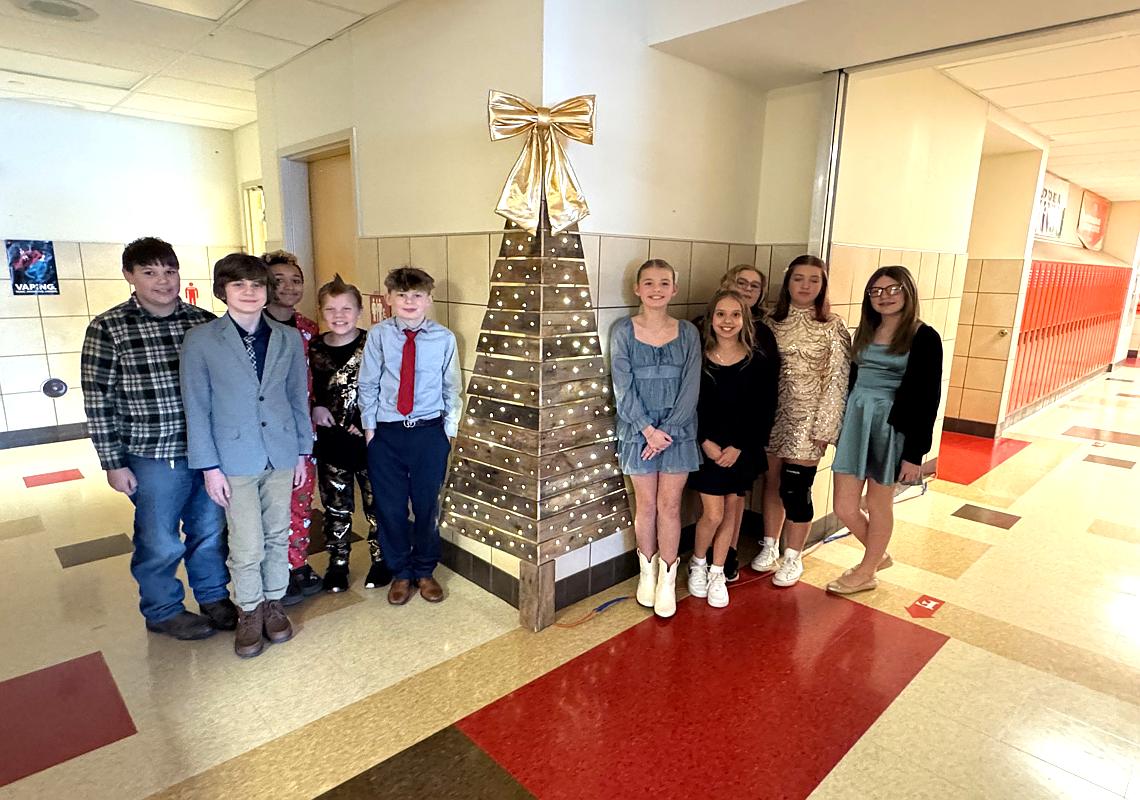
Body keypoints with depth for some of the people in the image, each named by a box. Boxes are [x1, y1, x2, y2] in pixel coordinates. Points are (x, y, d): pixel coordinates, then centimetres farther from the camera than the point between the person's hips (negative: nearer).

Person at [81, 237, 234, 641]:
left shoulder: (205, 322, 2)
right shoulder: (108, 328, -6)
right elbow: (98, 401, -5)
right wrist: (114, 463, -6)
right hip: (155, 457, -3)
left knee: (211, 531, 17)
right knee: (160, 543, 11)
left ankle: (213, 596, 38)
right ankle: (163, 611, 34)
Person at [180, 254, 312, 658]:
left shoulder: (288, 339, 2)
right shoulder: (200, 340, -6)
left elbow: (299, 398, 7)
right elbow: (196, 408, -5)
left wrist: (303, 451, 7)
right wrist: (209, 466, -7)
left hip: (281, 454, 3)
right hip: (235, 459, -2)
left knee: (278, 536, 14)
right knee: (247, 547, 3)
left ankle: (274, 602, 34)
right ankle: (249, 611, 27)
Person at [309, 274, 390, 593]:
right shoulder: (313, 349, 1)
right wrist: (315, 409, -7)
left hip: (370, 439, -3)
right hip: (331, 441, 3)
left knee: (376, 503, 10)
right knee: (336, 507, 14)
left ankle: (381, 561, 28)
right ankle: (337, 565, 30)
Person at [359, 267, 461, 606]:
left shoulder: (444, 338, -4)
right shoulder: (378, 335, -4)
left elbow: (452, 389, 3)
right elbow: (367, 385, 2)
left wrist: (449, 430, 2)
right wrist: (370, 427, 1)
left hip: (430, 432, 0)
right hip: (386, 434, 0)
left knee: (427, 506, 11)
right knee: (390, 508, 9)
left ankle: (425, 572, 32)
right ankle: (401, 573, 31)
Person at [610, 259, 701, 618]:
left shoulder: (688, 333, 1)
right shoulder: (623, 331, -3)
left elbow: (690, 388, -4)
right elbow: (623, 388, -7)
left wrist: (667, 431, -12)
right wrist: (648, 429, -14)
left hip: (678, 431, 1)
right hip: (638, 430, 0)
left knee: (669, 506, 6)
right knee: (646, 505, 10)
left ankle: (668, 579, 20)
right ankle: (647, 572, 28)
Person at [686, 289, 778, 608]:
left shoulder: (761, 360, -6)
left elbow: (764, 410, -6)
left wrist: (739, 447, -12)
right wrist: (705, 442, -13)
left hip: (743, 449, 1)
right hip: (707, 447, -1)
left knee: (732, 511, 10)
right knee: (713, 514, -3)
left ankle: (717, 572, 29)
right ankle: (697, 564, 26)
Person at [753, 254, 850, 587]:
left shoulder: (833, 327, -3)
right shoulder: (772, 322, 6)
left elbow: (837, 381, -7)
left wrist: (824, 427, -12)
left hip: (807, 418, -3)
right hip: (773, 414, 3)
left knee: (795, 489, -1)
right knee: (772, 482, 12)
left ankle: (792, 558, 19)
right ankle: (770, 547, 30)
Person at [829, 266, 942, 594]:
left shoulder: (923, 337, -7)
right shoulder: (865, 332, 9)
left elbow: (927, 398, -10)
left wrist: (915, 453, -13)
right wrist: (839, 428, 11)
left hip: (893, 426, -5)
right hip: (855, 421, 5)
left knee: (879, 505, 11)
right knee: (844, 508, 6)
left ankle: (867, 573, 31)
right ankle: (879, 555, 35)